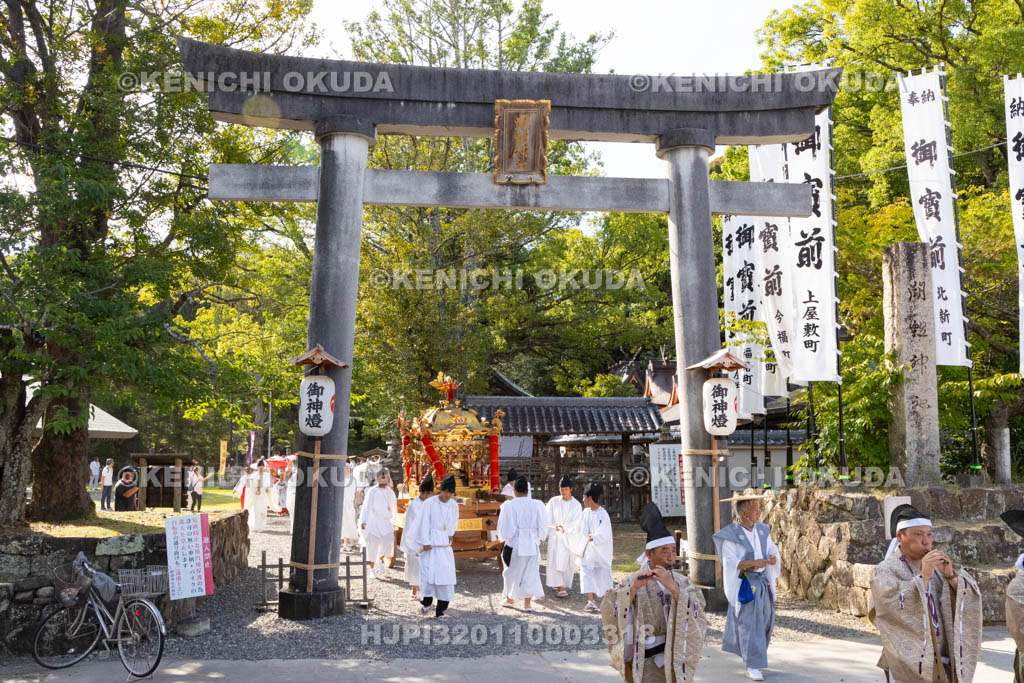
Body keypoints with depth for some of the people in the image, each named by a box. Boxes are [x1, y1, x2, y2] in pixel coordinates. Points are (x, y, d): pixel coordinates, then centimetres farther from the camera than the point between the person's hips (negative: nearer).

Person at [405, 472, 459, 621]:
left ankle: (441, 610, 9)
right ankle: (426, 603, 21)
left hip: (445, 546, 4)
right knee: (428, 575, -6)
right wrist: (425, 543, -9)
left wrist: (450, 535, 10)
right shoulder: (429, 503, -11)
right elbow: (423, 524, -8)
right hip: (430, 545, -4)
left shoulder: (454, 505, 2)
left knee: (446, 576, 0)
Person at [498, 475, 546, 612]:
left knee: (512, 571, 17)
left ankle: (510, 599, 31)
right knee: (530, 572, 10)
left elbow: (504, 526, -7)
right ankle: (527, 604, 8)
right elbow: (543, 526, 2)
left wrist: (504, 537, 13)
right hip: (533, 544, 2)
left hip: (515, 544, -2)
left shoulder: (509, 505, -12)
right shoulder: (538, 505, -5)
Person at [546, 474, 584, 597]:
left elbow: (576, 522, -11)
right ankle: (560, 587, -13)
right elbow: (548, 519, 1)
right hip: (555, 536, -1)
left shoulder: (576, 505, -1)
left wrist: (564, 527, -28)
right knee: (556, 561, -11)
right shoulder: (553, 502, 0)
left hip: (570, 538, 1)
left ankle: (564, 585, 19)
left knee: (568, 562, 4)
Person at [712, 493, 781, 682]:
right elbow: (729, 562, -19)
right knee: (749, 623, -7)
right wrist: (754, 563, -29)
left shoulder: (761, 530, 4)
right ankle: (752, 666, 0)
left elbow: (772, 550, 3)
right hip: (744, 584, -7)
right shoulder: (730, 535, -15)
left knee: (765, 619, 14)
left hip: (762, 582, 7)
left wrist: (773, 559, -20)